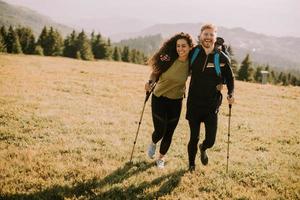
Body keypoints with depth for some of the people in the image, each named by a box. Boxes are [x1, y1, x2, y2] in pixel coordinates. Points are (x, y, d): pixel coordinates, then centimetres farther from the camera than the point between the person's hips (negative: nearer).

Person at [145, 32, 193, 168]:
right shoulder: (168, 59, -18)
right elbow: (155, 72, -8)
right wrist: (150, 82, -26)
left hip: (176, 102, 2)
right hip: (159, 98, -2)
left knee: (169, 133, 9)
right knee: (160, 131, -1)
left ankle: (161, 158, 35)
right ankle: (153, 144, 38)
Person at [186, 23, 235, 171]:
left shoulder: (222, 58, -5)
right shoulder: (193, 53, -3)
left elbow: (229, 78, 8)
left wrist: (230, 94, -8)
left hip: (212, 106, 0)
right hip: (194, 104, 0)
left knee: (210, 140, -1)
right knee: (194, 138, 7)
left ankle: (203, 149, 37)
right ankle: (191, 164, 34)